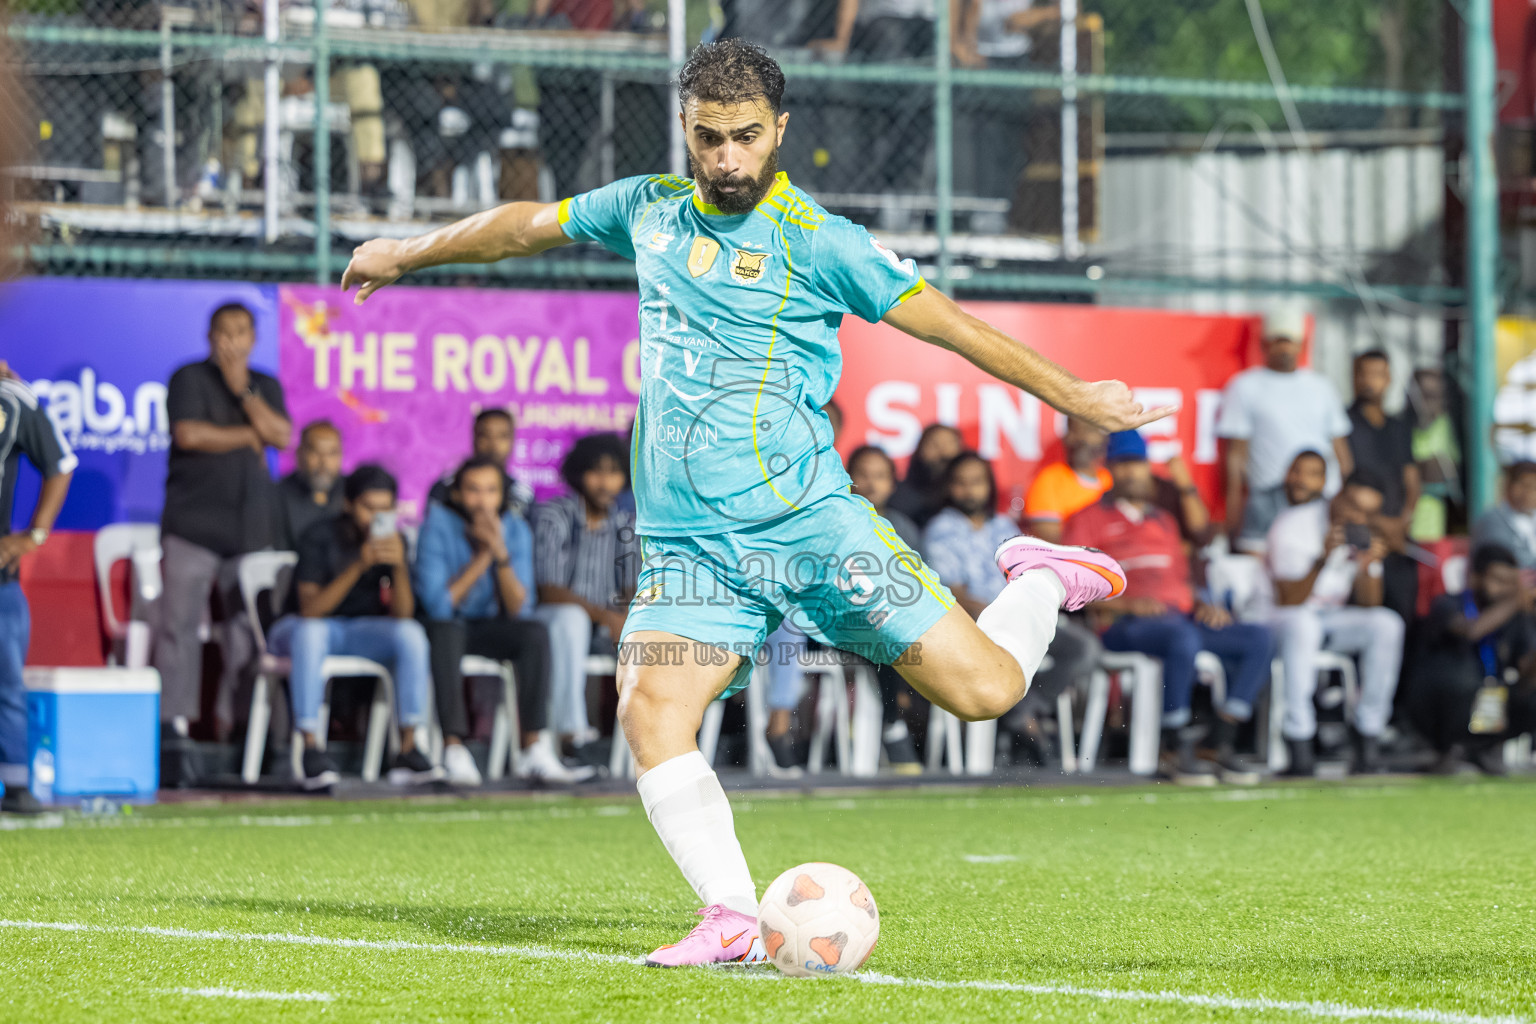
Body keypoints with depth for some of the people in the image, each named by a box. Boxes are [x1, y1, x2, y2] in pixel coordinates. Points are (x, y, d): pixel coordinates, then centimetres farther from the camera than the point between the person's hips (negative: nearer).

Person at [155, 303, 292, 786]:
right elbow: (189, 434, -11)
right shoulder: (189, 379, 4)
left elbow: (281, 435, 2)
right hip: (193, 524, -4)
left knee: (247, 631, -3)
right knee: (180, 625, -10)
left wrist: (243, 391, -8)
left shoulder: (266, 386, 18)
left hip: (251, 526, 4)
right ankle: (174, 733, -11)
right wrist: (248, 437, -1)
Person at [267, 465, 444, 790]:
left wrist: (399, 567, -29)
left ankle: (408, 749, -26)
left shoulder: (393, 540, -3)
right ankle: (311, 749, -40)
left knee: (412, 633, -25)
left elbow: (402, 614, -11)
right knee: (311, 633, -39)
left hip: (362, 630, 4)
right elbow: (310, 609, -27)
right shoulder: (320, 538, -16)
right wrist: (358, 566, -37)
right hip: (301, 626, -4)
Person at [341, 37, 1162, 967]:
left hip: (809, 523, -4)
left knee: (982, 688, -10)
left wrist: (1070, 393, -1)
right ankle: (734, 922, -20)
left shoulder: (816, 241, -4)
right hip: (688, 545, 4)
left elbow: (946, 322, 0)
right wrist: (407, 254, 40)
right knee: (651, 712, -22)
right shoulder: (649, 211, 11)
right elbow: (526, 226, 28)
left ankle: (1044, 582, 23)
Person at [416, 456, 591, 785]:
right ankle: (454, 750, -42)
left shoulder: (516, 530, -6)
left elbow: (519, 610, -13)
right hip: (448, 625, -3)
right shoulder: (439, 525, -15)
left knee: (536, 633, -26)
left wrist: (502, 554, -26)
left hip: (492, 628, 3)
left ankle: (536, 749, -31)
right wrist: (482, 557, -22)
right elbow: (437, 604, -21)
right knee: (446, 630, -37)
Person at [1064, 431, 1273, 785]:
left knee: (1259, 639, -15)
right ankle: (1175, 751, -29)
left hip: (1183, 618, 6)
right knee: (1182, 638, -39)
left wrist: (1201, 605, 6)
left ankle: (1222, 744, -19)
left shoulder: (1164, 521, 29)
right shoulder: (1090, 518, 11)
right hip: (1123, 625, -6)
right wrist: (1124, 604, -14)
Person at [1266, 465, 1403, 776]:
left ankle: (1368, 739, -21)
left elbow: (1369, 604, -3)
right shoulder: (1291, 526, -17)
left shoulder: (1364, 533, 2)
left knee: (1388, 624, -23)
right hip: (1282, 619, -5)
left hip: (1334, 616, 5)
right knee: (1303, 623, -41)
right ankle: (1299, 747, -41)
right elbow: (1290, 602, -23)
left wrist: (1366, 566, -23)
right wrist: (1322, 560, -37)